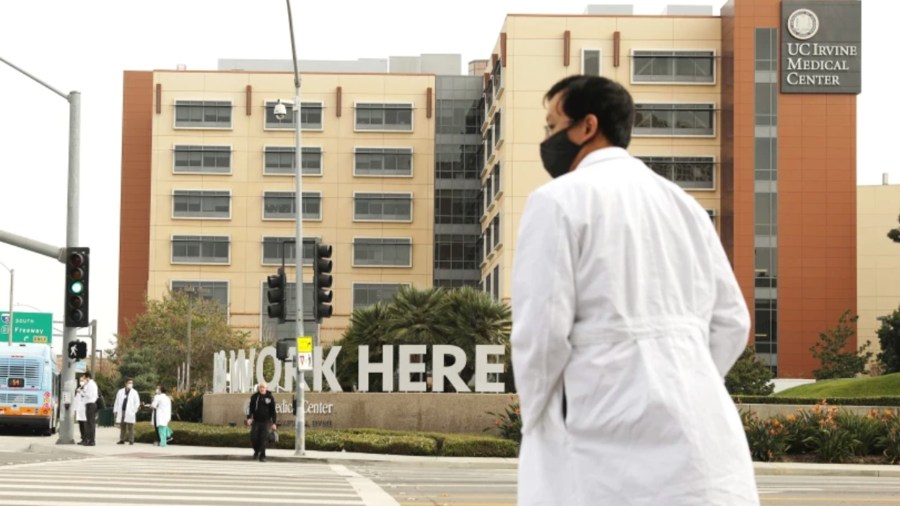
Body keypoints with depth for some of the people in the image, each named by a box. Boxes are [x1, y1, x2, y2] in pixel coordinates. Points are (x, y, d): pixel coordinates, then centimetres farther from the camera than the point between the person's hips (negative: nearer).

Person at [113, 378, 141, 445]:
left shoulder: (134, 392, 4)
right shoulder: (120, 392, 12)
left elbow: (137, 402, 2)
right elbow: (117, 401, 14)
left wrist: (135, 410, -7)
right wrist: (115, 410, 9)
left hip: (130, 413, -3)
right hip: (121, 412, 3)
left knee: (130, 427, -4)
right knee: (122, 427, 6)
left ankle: (131, 441, -3)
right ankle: (122, 440, 9)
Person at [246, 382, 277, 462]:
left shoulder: (270, 397, -2)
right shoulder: (254, 396, 0)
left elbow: (273, 410, 3)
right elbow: (250, 407, 1)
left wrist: (273, 423, 1)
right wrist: (249, 418, -14)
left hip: (266, 421, -1)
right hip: (256, 421, 1)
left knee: (263, 439, -7)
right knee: (253, 437, -5)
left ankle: (262, 456, 2)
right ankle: (256, 451, 23)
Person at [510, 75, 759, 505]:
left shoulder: (558, 200, -2)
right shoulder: (682, 203, 17)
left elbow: (541, 327, -9)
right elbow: (731, 322, 15)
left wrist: (533, 413, 6)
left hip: (609, 436, -6)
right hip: (698, 436, 6)